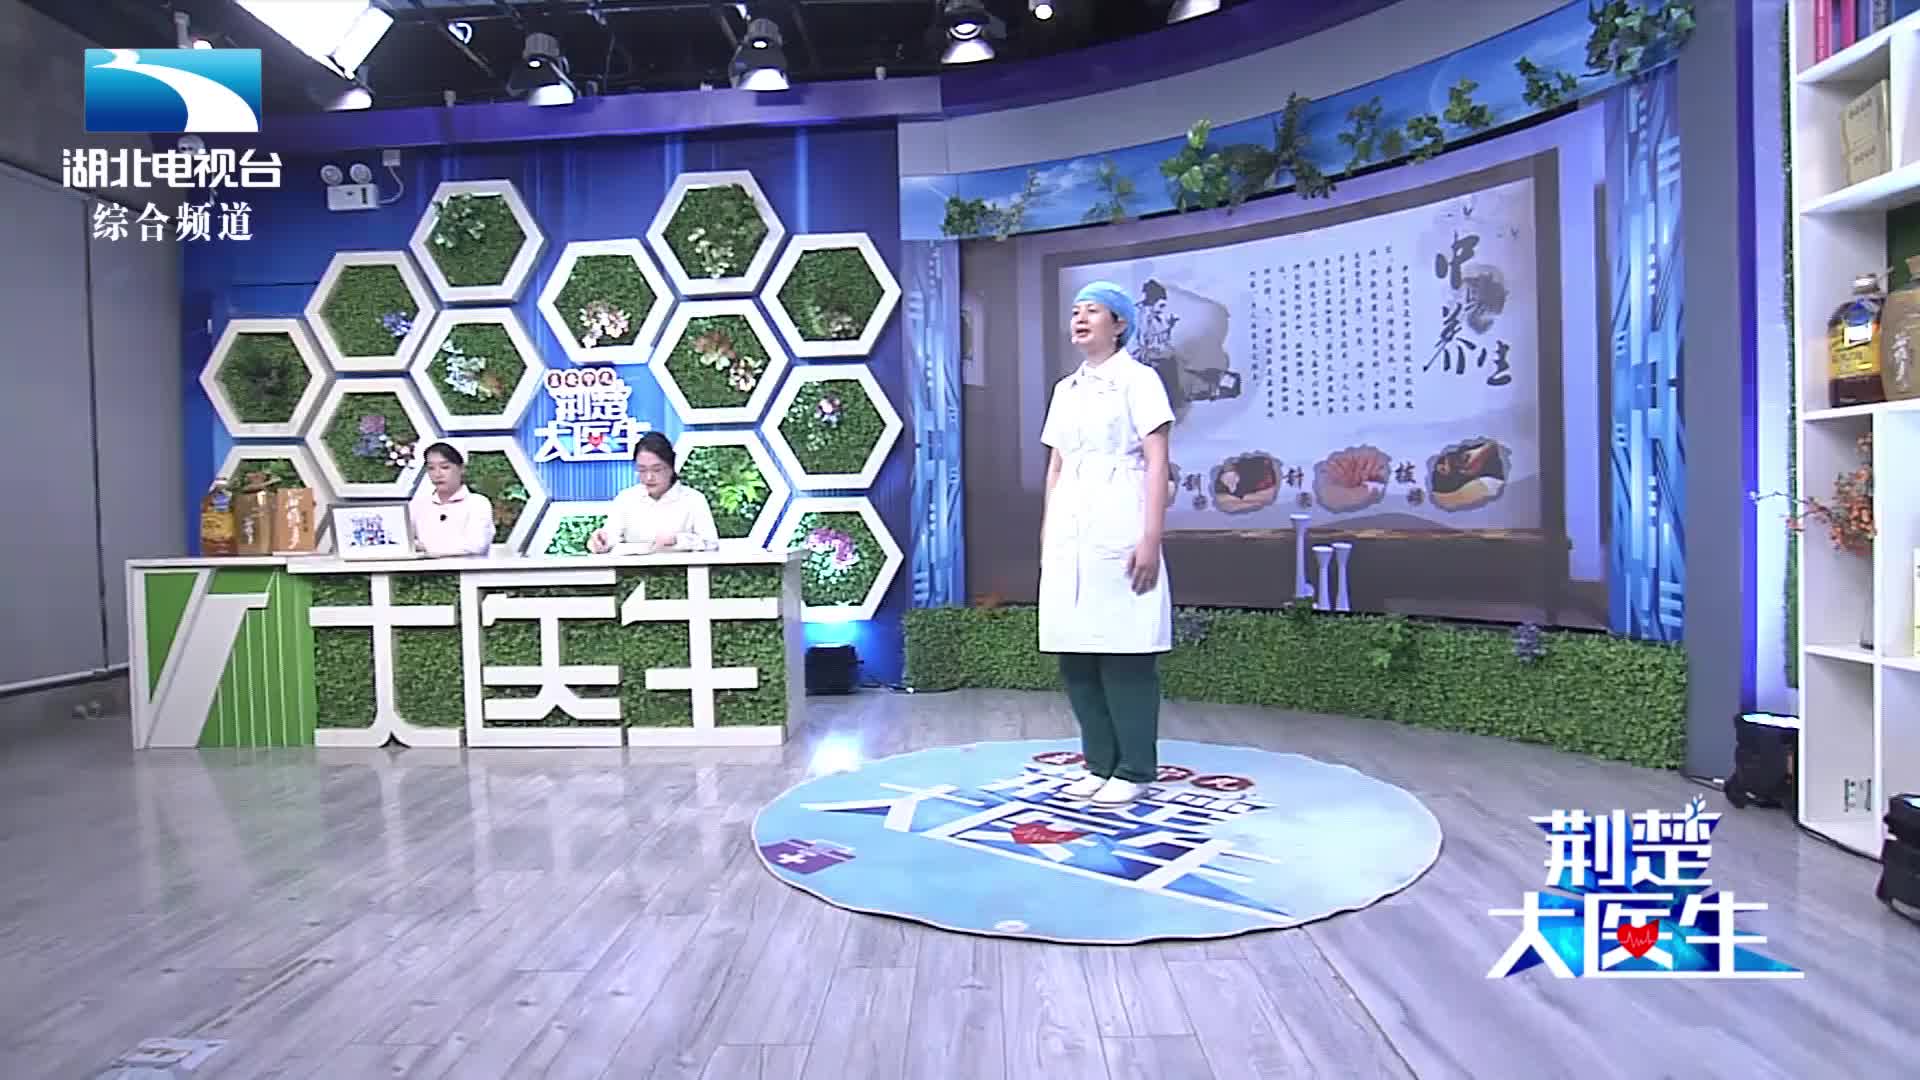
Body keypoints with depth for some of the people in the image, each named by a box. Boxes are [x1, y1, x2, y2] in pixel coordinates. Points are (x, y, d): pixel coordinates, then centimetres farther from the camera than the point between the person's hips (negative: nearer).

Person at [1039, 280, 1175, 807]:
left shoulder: (1138, 379, 1)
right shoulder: (1064, 389, 19)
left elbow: (1157, 463, -6)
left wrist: (1151, 538, -14)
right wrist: (1046, 538, 14)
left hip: (1119, 530, -6)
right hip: (1069, 534, 7)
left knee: (1125, 654, -4)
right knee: (1076, 653, 6)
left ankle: (1134, 770, 6)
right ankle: (1100, 763, 17)